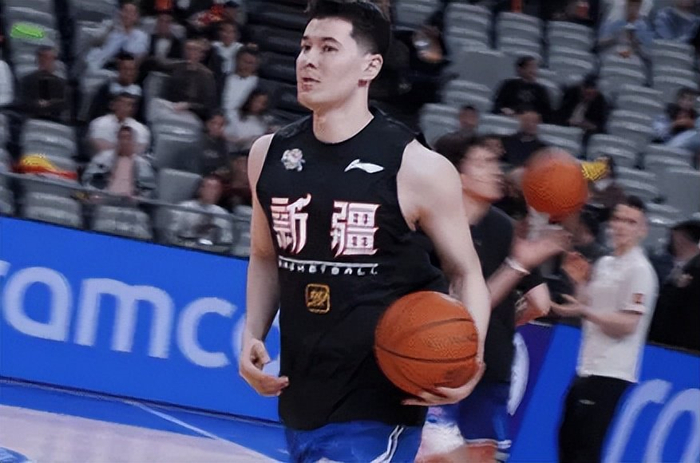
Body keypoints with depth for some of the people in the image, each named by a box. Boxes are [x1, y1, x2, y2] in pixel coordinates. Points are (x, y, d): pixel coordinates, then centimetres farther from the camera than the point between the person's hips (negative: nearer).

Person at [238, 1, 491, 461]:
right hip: (301, 395, 6)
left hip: (378, 405, -6)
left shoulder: (417, 169, -11)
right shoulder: (269, 155, 4)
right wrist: (253, 336, 6)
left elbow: (466, 274, -1)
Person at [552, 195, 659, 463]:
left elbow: (627, 325, -17)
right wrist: (578, 282, 8)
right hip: (587, 368, 9)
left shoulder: (639, 271, -11)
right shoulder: (604, 265, 15)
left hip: (609, 373, -9)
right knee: (567, 439, 13)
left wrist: (584, 311, -26)